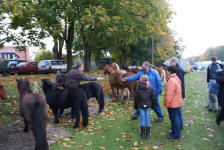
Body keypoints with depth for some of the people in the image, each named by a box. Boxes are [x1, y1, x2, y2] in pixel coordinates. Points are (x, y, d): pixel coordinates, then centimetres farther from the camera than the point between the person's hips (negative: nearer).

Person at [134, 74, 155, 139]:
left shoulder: (138, 88, -8)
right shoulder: (150, 88, -5)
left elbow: (136, 98, -2)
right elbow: (153, 98, 1)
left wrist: (135, 106, 10)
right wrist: (152, 105, 15)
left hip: (141, 106, -1)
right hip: (148, 106, 1)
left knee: (142, 118, 8)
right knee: (147, 119, 7)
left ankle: (142, 133, 13)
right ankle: (147, 134, 12)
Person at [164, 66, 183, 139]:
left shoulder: (171, 80, -24)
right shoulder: (176, 78, 10)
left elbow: (169, 94, -26)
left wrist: (166, 104, -18)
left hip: (173, 104, -10)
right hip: (177, 102, 10)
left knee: (174, 118, 0)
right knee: (176, 118, 19)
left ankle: (176, 134, 9)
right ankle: (175, 131, 33)